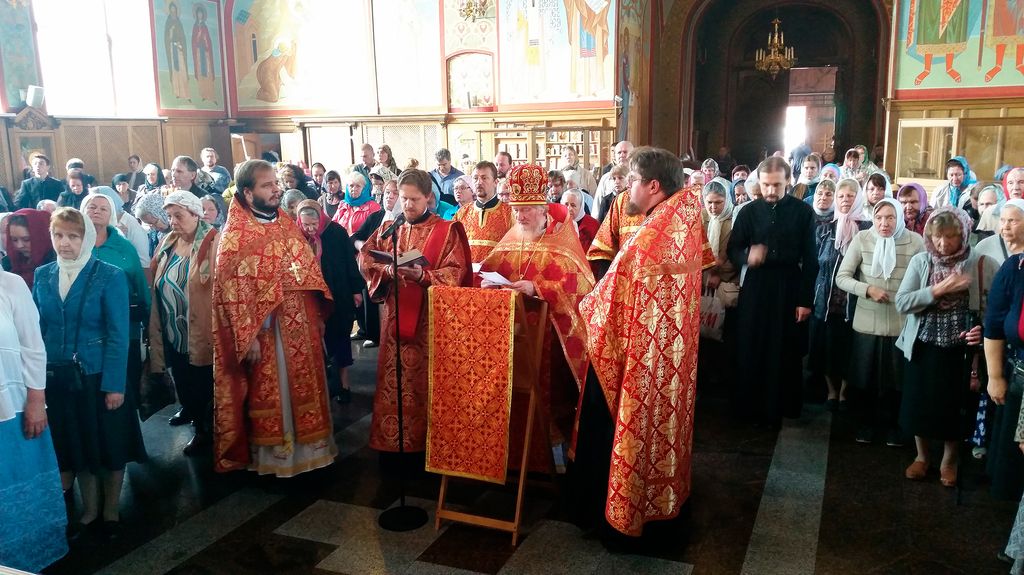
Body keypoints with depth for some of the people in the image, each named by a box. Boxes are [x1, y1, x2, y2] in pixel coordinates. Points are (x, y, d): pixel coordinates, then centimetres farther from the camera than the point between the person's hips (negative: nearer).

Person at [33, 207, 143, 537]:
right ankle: (89, 509, 34)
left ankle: (111, 510, 30)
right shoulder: (43, 276, 3)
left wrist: (115, 384, -16)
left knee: (109, 446, 9)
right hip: (58, 379, 4)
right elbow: (37, 330, 6)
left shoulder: (109, 276, -10)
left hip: (100, 376, -3)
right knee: (74, 446, 15)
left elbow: (118, 334, -12)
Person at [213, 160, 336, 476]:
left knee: (305, 388, 15)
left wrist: (318, 316, 12)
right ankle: (273, 456, 20)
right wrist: (249, 337, -17)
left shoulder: (287, 224, 8)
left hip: (301, 326, 6)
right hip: (266, 332, -6)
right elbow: (233, 292, -14)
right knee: (270, 395, 6)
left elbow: (308, 271, 14)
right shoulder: (234, 236, -11)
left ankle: (308, 447, 29)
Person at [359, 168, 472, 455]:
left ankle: (425, 439, 13)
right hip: (395, 315, 4)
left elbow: (455, 272, -9)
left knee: (425, 379, 0)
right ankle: (393, 438, 17)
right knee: (394, 376, 6)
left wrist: (423, 275, -26)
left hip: (429, 317, -3)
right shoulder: (389, 230, 11)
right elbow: (365, 258, 8)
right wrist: (386, 270, -12)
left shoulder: (447, 231, -2)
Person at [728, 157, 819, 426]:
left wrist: (806, 299, -4)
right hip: (756, 288, 1)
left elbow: (810, 259, -1)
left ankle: (781, 409, 21)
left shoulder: (803, 211, -1)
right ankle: (752, 407, 19)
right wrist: (747, 256, -20)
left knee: (786, 353, 5)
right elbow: (733, 249, 4)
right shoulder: (749, 211, 2)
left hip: (789, 288, -1)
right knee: (752, 351, 4)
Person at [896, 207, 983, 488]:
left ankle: (949, 461, 32)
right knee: (919, 402, 11)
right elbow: (902, 303, -11)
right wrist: (939, 289, -21)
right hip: (923, 345, 1)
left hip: (959, 348, -1)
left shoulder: (976, 263, -6)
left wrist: (981, 329, -22)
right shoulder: (920, 261, -3)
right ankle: (922, 456, 33)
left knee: (954, 405, 10)